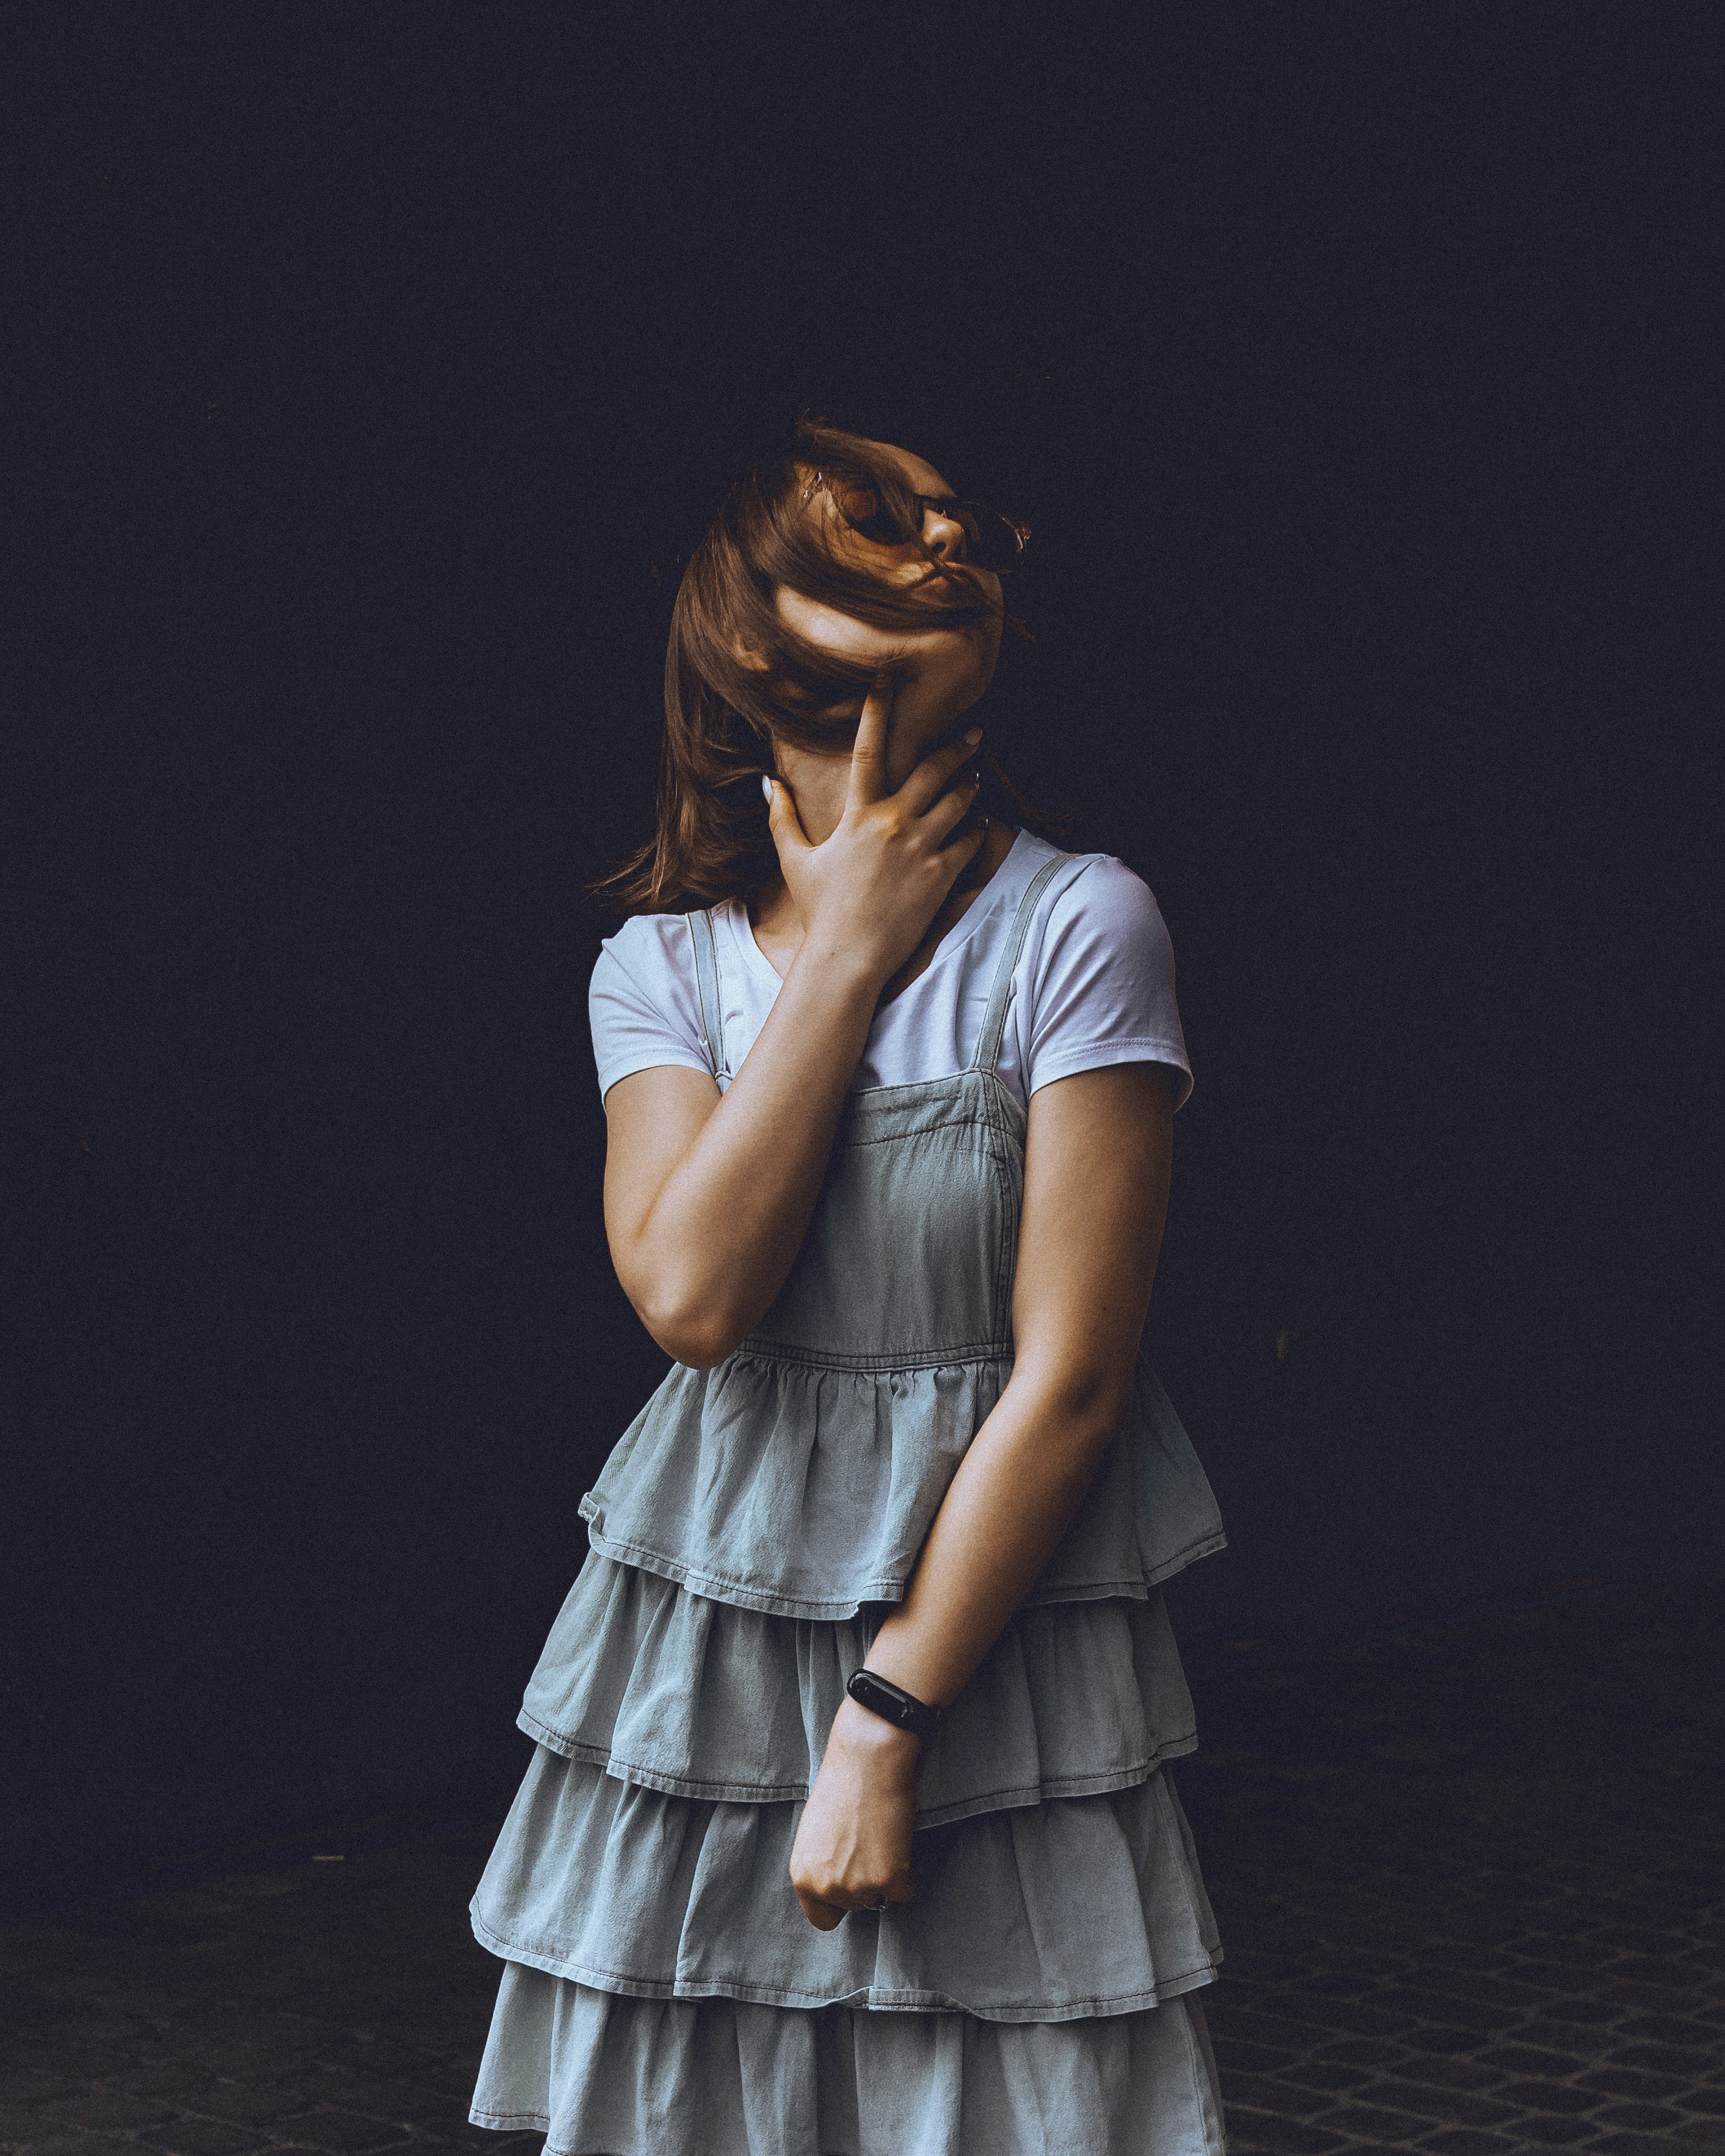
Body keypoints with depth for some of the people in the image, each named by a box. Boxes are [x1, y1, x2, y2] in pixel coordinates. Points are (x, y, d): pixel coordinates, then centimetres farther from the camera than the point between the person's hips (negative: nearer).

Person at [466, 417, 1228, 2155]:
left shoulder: (1074, 929, -8)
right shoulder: (663, 964, 3)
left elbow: (1069, 1381, -12)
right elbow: (693, 1294, -15)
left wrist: (886, 1729, -14)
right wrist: (848, 954, -12)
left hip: (986, 1623, -3)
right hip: (702, 1634, 3)